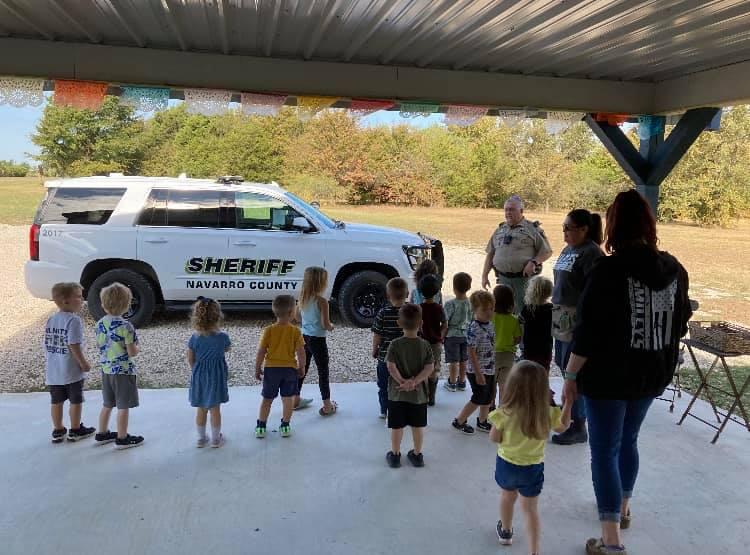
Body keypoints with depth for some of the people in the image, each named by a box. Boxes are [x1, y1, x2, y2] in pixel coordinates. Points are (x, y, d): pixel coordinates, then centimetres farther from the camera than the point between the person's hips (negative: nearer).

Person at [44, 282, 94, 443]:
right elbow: (74, 346, -23)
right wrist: (84, 363, -14)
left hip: (53, 371, 7)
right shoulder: (74, 320, -19)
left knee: (56, 401, 15)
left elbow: (47, 344, 9)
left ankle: (58, 431, 25)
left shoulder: (50, 320, 5)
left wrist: (49, 364, 19)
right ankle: (75, 430, 19)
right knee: (75, 401, 9)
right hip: (72, 371, -7)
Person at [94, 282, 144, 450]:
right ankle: (122, 439, 11)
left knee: (107, 405, 20)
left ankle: (102, 434, 31)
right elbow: (132, 352, -18)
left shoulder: (99, 324, 1)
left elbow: (100, 345, 10)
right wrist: (137, 348, 2)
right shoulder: (125, 326, -20)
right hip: (123, 371, -7)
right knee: (123, 407, 3)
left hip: (106, 370, 7)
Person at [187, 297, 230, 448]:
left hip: (199, 377, 2)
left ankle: (201, 438, 26)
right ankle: (216, 439, 21)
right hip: (216, 376, -2)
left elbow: (190, 359, -2)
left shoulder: (194, 338, -12)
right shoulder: (222, 337, -16)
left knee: (201, 409, 15)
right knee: (215, 409, 10)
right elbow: (226, 349, 6)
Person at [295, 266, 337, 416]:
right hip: (318, 340, -7)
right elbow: (326, 325, -21)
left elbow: (298, 317, 13)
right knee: (323, 372, 5)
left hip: (305, 337, 7)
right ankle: (327, 406, 12)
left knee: (302, 368, 20)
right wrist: (331, 327, -1)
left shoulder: (302, 298, 0)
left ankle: (296, 400, 32)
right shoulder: (322, 301, -21)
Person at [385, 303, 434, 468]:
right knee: (418, 426, 16)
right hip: (418, 394, 1)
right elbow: (429, 368, -13)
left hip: (397, 393, -1)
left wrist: (402, 381, -11)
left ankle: (395, 455, 25)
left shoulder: (395, 344, -12)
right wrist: (414, 382, -17)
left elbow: (391, 367, -19)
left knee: (397, 426, 12)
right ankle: (417, 455, 28)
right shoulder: (425, 345, -6)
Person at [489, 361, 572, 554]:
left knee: (507, 497, 27)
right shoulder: (548, 414, -20)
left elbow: (494, 438, -12)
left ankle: (506, 531, 49)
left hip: (506, 464, 0)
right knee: (531, 509, 15)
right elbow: (563, 426, 2)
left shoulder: (504, 413, -27)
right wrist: (569, 402, 4)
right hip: (533, 469, 0)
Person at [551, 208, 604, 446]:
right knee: (563, 365, 15)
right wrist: (555, 309, 20)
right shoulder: (567, 250, 13)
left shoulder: (591, 253, -13)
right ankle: (570, 410, 31)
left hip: (578, 319, -9)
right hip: (561, 316, 9)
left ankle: (578, 427, 9)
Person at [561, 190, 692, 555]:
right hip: (652, 375, 6)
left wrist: (571, 375, -8)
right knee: (628, 441, 24)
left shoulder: (608, 270, -19)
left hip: (608, 376, -6)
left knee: (605, 450, 4)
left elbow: (587, 332, -19)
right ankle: (622, 509, 43)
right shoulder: (674, 269, -1)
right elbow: (680, 323, 11)